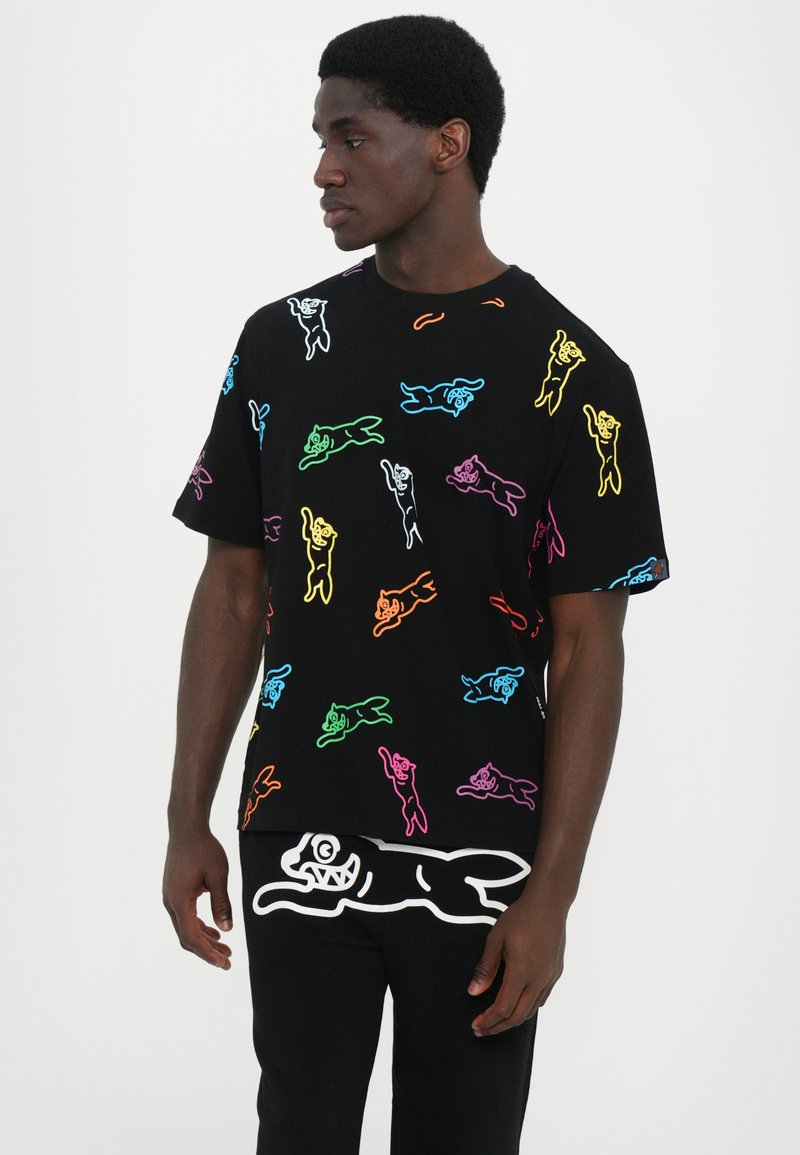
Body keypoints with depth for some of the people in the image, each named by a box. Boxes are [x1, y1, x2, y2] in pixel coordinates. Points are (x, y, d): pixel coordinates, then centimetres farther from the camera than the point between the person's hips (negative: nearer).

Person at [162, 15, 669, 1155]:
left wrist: (551, 891, -9)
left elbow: (588, 649, -6)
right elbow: (235, 590, 9)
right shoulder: (281, 343, 4)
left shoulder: (570, 374, -6)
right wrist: (189, 819, 5)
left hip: (481, 862, -2)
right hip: (301, 847, 2)